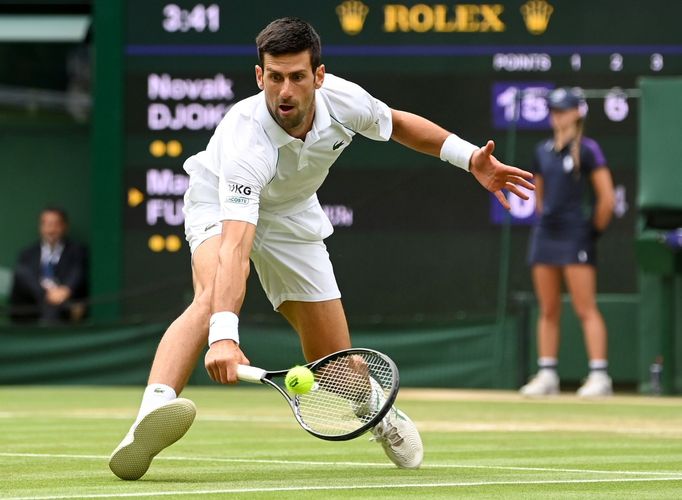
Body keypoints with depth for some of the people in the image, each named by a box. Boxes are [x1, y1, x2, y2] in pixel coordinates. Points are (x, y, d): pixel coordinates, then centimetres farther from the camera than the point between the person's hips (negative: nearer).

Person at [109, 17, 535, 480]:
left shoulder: (344, 100, -27)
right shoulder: (248, 140, -42)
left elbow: (397, 123, 1)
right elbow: (234, 248, -53)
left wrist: (471, 158, -3)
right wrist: (223, 336, -65)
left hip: (292, 214, 4)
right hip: (221, 203, -4)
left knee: (337, 367, 6)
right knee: (215, 294, -39)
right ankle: (153, 411, -56)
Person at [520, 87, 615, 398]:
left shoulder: (587, 150, -6)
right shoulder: (543, 151, 13)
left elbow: (606, 198, -8)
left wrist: (594, 230, -3)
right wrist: (545, 221, 16)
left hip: (576, 236, -7)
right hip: (545, 234, 7)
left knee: (586, 309, -10)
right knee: (548, 311, 7)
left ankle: (599, 375, -12)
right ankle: (547, 375, 10)